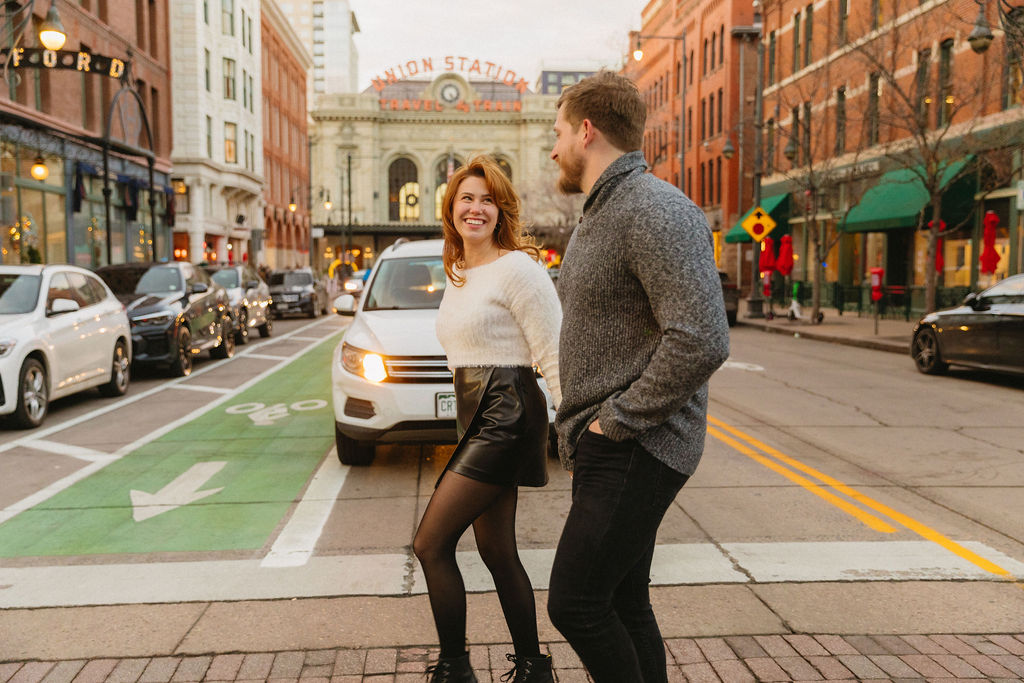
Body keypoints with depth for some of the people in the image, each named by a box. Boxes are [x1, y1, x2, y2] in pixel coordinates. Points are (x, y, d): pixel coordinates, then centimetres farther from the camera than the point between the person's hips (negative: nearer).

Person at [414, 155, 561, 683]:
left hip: (505, 416, -9)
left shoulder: (516, 267, -11)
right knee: (497, 553, 13)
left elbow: (553, 355, -13)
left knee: (430, 543, -7)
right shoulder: (458, 273, 16)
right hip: (476, 419, 9)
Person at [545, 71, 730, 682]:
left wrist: (618, 419, -18)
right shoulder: (597, 218, 18)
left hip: (635, 450, -10)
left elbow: (701, 340, -27)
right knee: (622, 602, 14)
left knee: (574, 602, -9)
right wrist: (582, 424, 14)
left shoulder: (657, 211, -16)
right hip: (603, 447, 10)